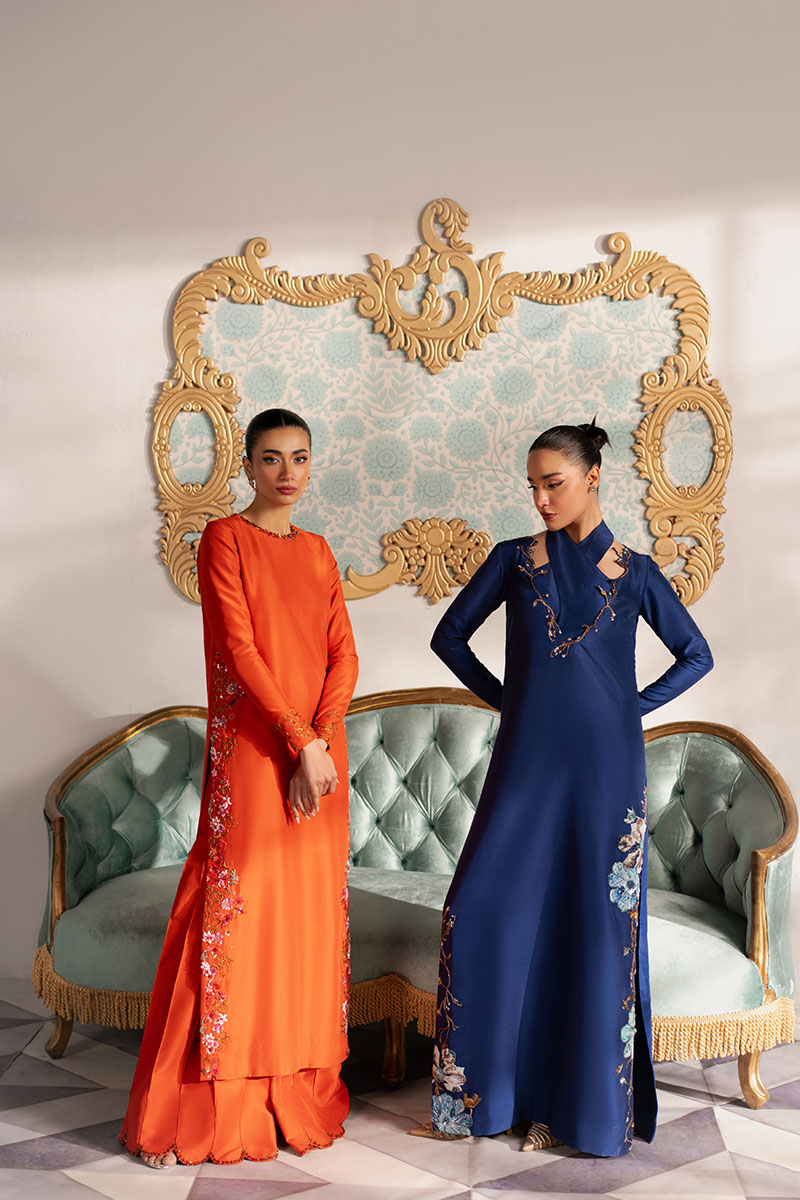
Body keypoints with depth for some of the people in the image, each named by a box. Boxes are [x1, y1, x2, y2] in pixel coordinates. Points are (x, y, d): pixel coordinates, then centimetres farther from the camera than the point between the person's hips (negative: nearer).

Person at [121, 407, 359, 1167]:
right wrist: (299, 742, -17)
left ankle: (300, 1090, 19)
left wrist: (324, 737, -10)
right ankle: (198, 1111, 4)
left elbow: (344, 653, 6)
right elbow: (240, 648, -12)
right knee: (237, 908, -5)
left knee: (312, 909, 8)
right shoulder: (225, 538, -3)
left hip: (320, 750, 6)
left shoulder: (317, 552, 14)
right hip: (252, 750, -6)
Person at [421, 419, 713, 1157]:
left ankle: (580, 1101, 16)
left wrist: (634, 707, 2)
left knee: (599, 923, 2)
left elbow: (695, 655, 11)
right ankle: (482, 1090, 13)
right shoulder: (514, 560, 5)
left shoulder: (633, 570, 3)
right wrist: (506, 698, 5)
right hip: (527, 764, 1)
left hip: (604, 768, -1)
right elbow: (451, 636, 12)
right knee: (486, 912, -3)